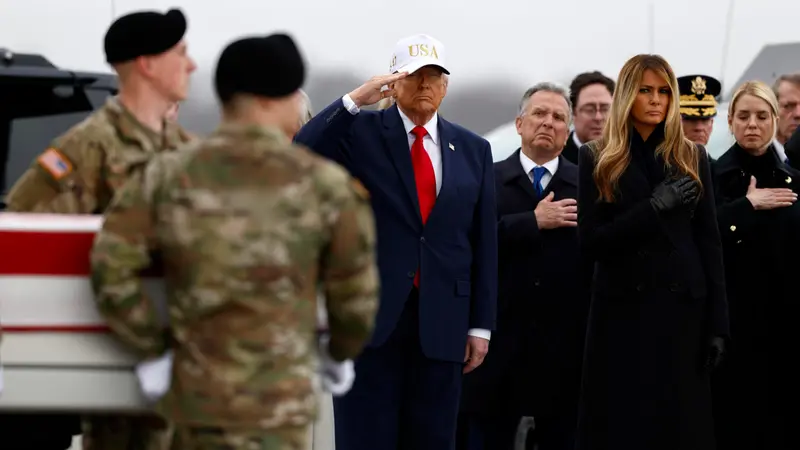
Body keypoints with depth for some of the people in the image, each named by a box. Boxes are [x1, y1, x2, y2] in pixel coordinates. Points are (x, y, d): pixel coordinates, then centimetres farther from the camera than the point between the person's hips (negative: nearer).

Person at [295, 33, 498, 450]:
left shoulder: (473, 150, 11)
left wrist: (481, 324, 6)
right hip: (370, 315, -3)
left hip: (441, 322, 3)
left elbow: (484, 243, 10)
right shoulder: (360, 132, 2)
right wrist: (354, 100, -21)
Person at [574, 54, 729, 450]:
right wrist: (653, 207, -16)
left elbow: (709, 242, 6)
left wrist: (718, 322, 0)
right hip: (621, 308, -1)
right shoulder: (597, 159, 3)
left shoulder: (692, 157, 8)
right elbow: (590, 241, -5)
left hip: (681, 305, 1)